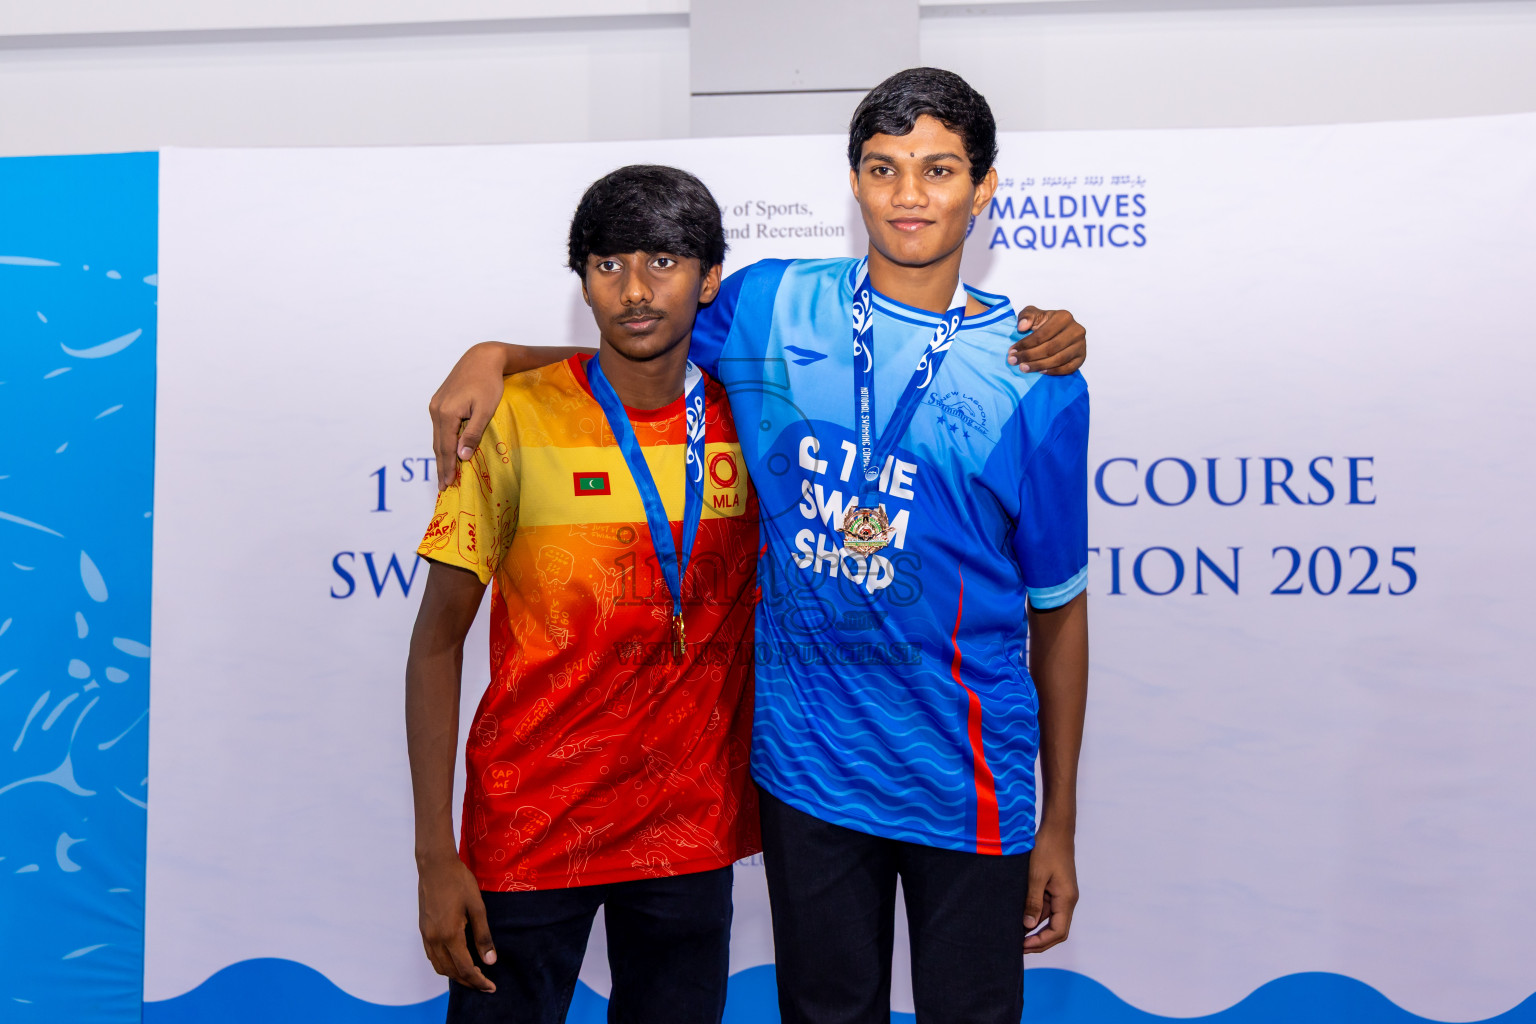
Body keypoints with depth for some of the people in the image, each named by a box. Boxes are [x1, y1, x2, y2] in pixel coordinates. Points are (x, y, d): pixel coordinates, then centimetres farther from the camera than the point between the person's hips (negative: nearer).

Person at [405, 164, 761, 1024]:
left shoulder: (748, 415, -2)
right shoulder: (517, 420, -10)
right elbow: (439, 642, -6)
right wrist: (436, 856, -9)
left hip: (692, 828, 3)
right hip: (530, 831, -2)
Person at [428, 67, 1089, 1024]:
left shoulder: (1038, 380, -6)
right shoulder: (770, 308, -2)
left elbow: (1058, 609, -1)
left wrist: (1059, 828, 2)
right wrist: (495, 355, -5)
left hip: (964, 779, -1)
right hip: (806, 764, 2)